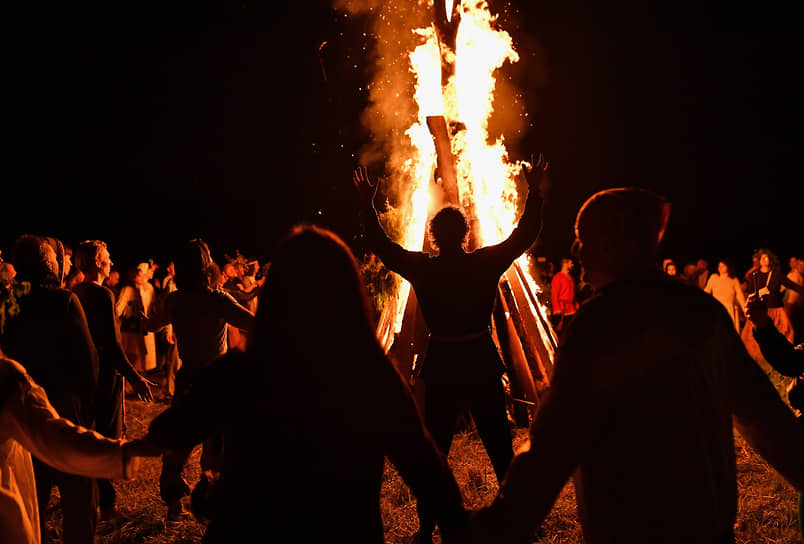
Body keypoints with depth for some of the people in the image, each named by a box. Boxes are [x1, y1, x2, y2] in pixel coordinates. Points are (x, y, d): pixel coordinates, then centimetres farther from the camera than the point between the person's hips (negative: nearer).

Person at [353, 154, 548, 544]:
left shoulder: (422, 269, -7)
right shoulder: (486, 263, -7)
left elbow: (381, 246, 6)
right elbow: (526, 234, 3)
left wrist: (367, 204, 15)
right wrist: (534, 190, 12)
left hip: (441, 368, 0)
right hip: (483, 365, 0)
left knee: (435, 451, 9)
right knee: (500, 446, 10)